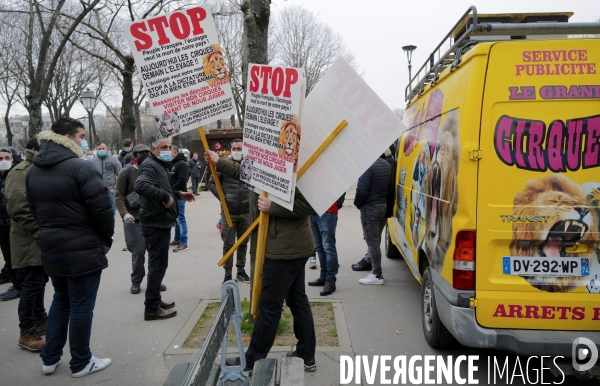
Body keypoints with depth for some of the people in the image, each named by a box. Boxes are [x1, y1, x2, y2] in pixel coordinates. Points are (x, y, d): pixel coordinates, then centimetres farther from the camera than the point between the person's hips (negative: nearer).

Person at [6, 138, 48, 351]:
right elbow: (18, 209, -23)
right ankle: (27, 332, 7)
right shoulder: (21, 172, -14)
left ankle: (39, 319, 32)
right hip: (30, 241, -9)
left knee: (39, 282, 18)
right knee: (32, 285, -3)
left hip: (42, 240, 9)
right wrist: (40, 233, -21)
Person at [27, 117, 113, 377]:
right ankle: (81, 363, 16)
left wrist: (49, 234, 19)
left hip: (51, 248, 8)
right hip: (83, 249, -8)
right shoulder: (80, 167, -17)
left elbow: (34, 209, 14)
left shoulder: (33, 170, 9)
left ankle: (50, 359, 29)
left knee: (60, 300, 22)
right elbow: (101, 208, -19)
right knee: (81, 305, 4)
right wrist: (106, 239, -4)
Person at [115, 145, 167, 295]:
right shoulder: (126, 173, -3)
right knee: (138, 252, 0)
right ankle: (136, 282, 18)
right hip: (134, 220, -3)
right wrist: (125, 213, -21)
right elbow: (118, 196, -7)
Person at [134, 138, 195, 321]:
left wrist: (178, 194, 16)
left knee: (158, 264, 19)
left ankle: (155, 300, 32)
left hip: (160, 222, 11)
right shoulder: (150, 165, -16)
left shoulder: (161, 165, 19)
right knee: (158, 265, -5)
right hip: (155, 224, -11)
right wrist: (165, 196, -32)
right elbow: (140, 185, -36)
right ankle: (152, 308, 3)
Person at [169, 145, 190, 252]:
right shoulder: (171, 164, 16)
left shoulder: (182, 164, -12)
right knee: (176, 219, 15)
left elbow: (182, 181, -21)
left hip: (179, 196, -9)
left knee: (180, 219, -8)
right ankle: (177, 239, 25)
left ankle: (183, 243, -6)